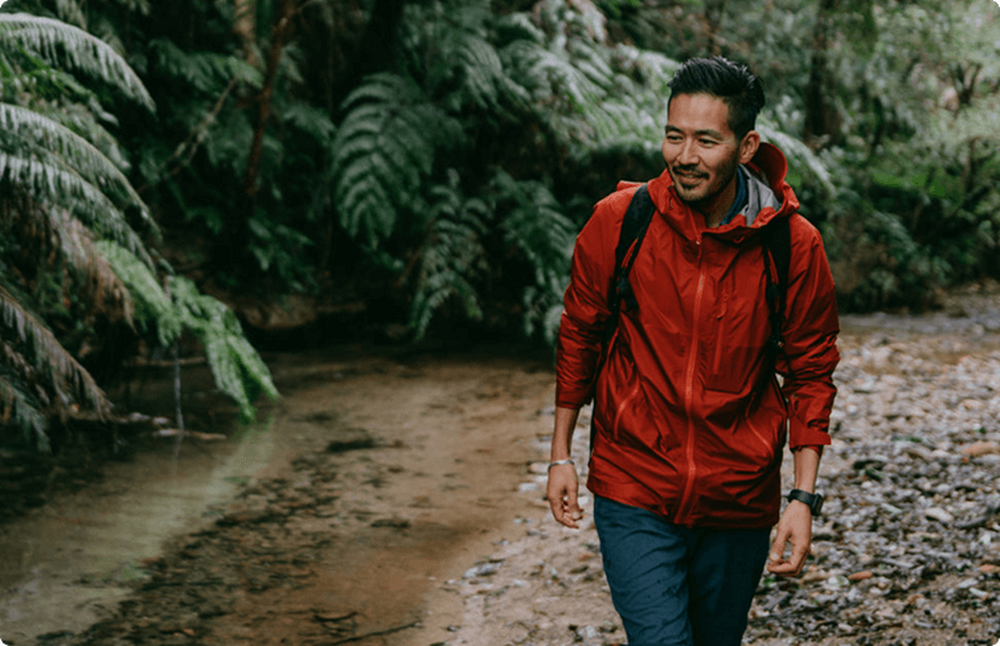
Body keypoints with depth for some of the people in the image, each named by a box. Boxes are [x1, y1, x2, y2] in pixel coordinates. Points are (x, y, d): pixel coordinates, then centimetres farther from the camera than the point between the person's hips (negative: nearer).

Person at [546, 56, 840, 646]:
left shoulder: (795, 245, -9)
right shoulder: (618, 221, -9)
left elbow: (810, 372, 0)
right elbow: (580, 336, 4)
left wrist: (804, 498, -5)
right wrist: (562, 455, 7)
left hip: (740, 502, 2)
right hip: (633, 492, -1)